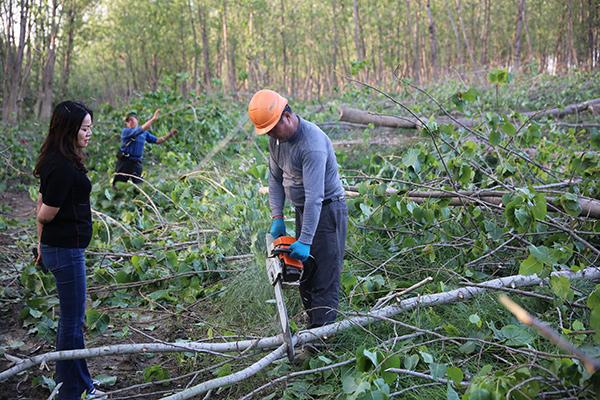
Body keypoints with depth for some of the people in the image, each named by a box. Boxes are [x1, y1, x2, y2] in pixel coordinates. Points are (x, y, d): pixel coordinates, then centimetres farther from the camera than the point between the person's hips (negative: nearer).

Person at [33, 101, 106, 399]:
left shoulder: (54, 161, 8)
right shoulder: (64, 167, -23)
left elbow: (42, 207, 14)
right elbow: (46, 215, -19)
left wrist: (43, 243, 18)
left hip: (56, 246, 10)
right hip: (66, 249, -10)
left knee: (71, 317, 19)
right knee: (72, 320, 2)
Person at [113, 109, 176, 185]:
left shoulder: (144, 133, 10)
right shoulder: (125, 131, -9)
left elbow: (157, 141, 12)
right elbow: (141, 129, -23)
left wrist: (169, 135, 0)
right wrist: (153, 119, -25)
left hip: (136, 162, 4)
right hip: (125, 161, -4)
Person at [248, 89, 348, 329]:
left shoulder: (312, 143, -28)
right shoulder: (277, 138, 0)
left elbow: (314, 196, -32)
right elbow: (275, 178, 8)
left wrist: (305, 241, -32)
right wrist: (277, 218, 0)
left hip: (327, 210, -9)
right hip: (303, 211, 9)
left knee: (324, 280, -7)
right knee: (304, 274, 14)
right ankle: (313, 327, 24)